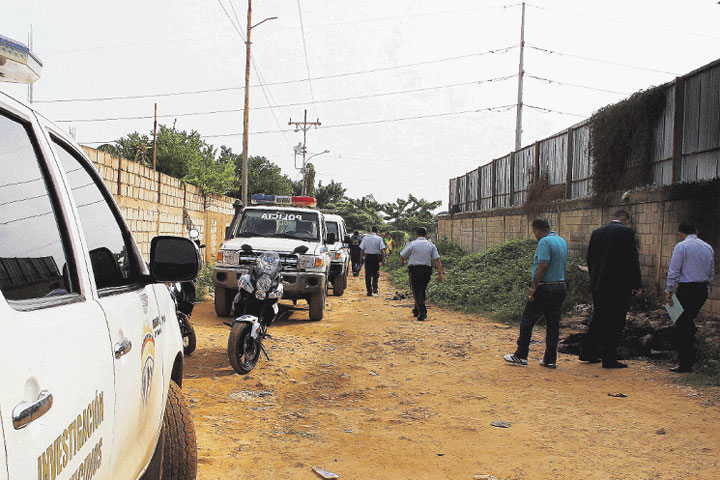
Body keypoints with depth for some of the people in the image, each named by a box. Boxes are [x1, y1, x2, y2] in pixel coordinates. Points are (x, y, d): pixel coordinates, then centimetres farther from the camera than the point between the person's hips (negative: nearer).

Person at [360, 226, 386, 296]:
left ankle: (369, 291, 7)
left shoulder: (365, 238, 3)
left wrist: (363, 256, 17)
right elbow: (382, 250, -10)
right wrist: (383, 258, -4)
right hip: (376, 257, -1)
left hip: (368, 257, 2)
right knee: (376, 273, 13)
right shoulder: (379, 238, -4)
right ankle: (375, 288, -4)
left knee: (368, 274, 7)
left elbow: (362, 248, 4)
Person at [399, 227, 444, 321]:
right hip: (427, 270, 4)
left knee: (417, 291, -3)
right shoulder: (431, 245, 5)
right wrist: (440, 273, 0)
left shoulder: (412, 244, -4)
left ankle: (423, 313, -15)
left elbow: (402, 256, 3)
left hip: (414, 269, -4)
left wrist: (402, 262, 26)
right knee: (422, 290, 18)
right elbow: (437, 260, -1)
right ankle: (417, 311, 28)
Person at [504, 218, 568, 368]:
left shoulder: (544, 242, -13)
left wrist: (533, 287, -18)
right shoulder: (562, 241, 14)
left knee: (527, 321, 2)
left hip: (544, 288, -8)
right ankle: (551, 359, 11)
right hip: (560, 287, 8)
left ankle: (521, 355, 6)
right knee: (553, 323, 9)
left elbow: (543, 266, -21)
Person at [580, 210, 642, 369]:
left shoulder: (596, 232, 10)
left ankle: (587, 352, 21)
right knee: (615, 322, 1)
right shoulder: (626, 231, -8)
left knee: (598, 319, 17)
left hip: (598, 284, 6)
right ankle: (609, 359, 4)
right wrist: (637, 285, -7)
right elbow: (632, 260, -11)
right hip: (619, 285, -6)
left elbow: (590, 259, 14)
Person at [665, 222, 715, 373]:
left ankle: (684, 364, 0)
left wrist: (668, 291, -5)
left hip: (686, 289, -6)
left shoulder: (681, 247, -8)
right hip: (702, 290, 6)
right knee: (689, 321, 19)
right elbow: (712, 272, 15)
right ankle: (691, 358, 23)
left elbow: (673, 271, -10)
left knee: (682, 325, -1)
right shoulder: (708, 248, 11)